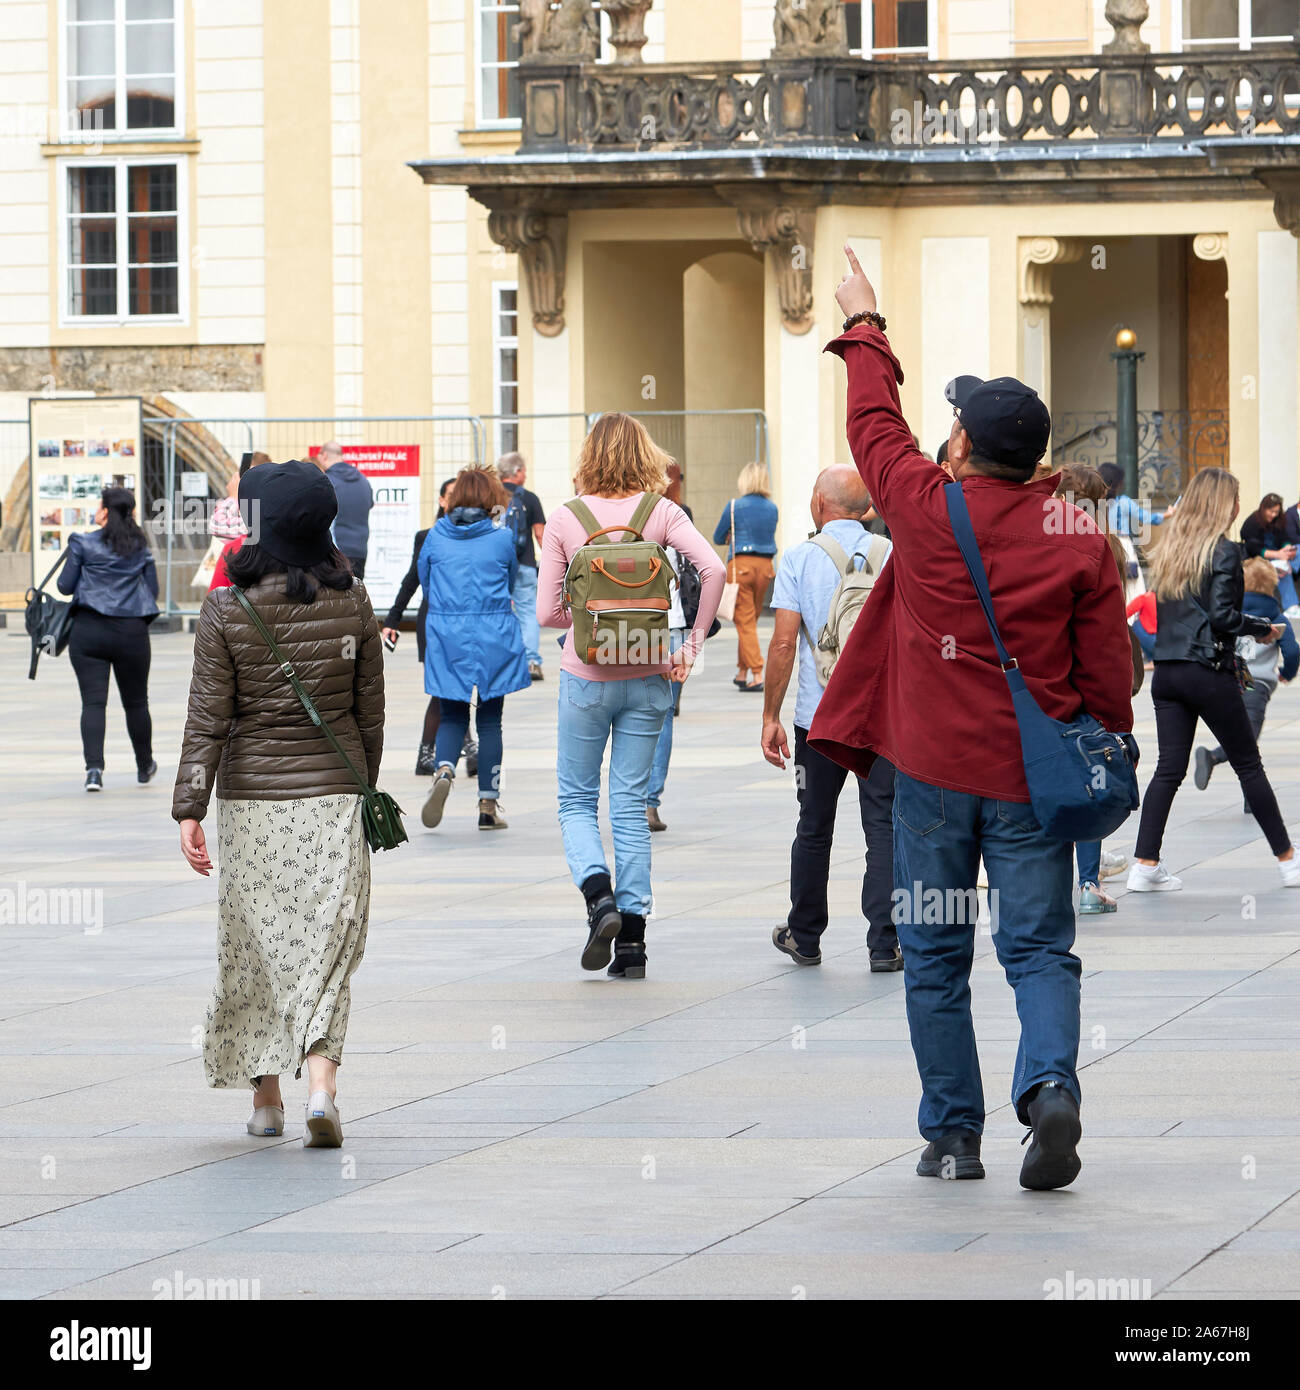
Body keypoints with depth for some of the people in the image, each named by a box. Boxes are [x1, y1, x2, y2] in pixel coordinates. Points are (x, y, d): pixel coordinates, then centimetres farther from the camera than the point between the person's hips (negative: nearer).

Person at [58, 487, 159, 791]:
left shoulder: (84, 544, -4)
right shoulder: (142, 547, 5)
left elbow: (65, 586, -1)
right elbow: (153, 591, 9)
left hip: (89, 630, -2)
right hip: (132, 632, 2)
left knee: (93, 701, -5)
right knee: (136, 702, 16)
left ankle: (94, 767, -22)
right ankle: (144, 766, 31)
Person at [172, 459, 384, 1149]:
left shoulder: (225, 611, -10)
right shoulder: (352, 604, -3)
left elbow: (208, 718, -10)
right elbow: (370, 710, 5)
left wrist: (190, 808, -7)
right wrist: (364, 786, 18)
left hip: (251, 798, -1)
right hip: (333, 793, 1)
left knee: (255, 941, 12)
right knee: (329, 937, 3)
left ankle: (266, 1092, 18)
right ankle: (320, 1085, -14)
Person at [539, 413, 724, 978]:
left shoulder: (564, 519, -5)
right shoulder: (661, 513, -3)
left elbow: (547, 612, -6)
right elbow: (712, 568, -16)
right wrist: (692, 643, -9)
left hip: (586, 676, -2)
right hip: (646, 674, 2)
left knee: (576, 799, 13)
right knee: (630, 804, 9)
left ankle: (600, 897, -13)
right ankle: (632, 941, 6)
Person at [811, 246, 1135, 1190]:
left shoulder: (928, 511, -7)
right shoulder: (1081, 539, -4)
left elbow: (874, 423, 12)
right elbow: (1108, 673, -2)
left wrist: (865, 327, 26)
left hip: (935, 768, -1)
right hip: (1033, 776, 1)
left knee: (935, 957, 9)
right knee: (1039, 946, 4)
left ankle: (953, 1134, 10)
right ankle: (1050, 1084, -21)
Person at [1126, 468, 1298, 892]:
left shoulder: (1167, 546, 11)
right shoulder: (1223, 550, -9)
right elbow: (1221, 616, -17)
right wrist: (1263, 629, -3)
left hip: (1166, 672, 6)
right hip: (1209, 672, -6)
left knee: (1169, 769, 5)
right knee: (1248, 764, 5)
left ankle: (1145, 865, -3)